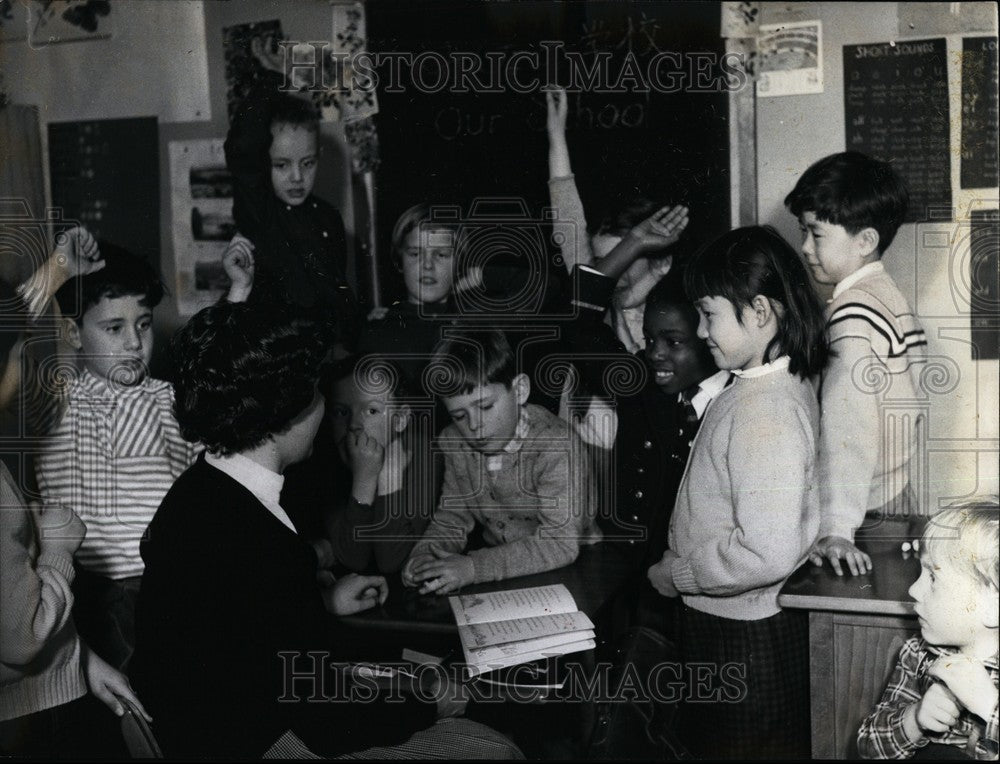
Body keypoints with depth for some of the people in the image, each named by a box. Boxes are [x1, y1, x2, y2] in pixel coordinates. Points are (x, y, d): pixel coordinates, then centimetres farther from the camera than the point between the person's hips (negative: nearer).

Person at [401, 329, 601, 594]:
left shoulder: (557, 445, -20)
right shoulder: (454, 443, 0)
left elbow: (560, 543, -25)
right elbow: (450, 519, 9)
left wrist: (473, 567, -31)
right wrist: (425, 553, -14)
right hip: (500, 574, 4)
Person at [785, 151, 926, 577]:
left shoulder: (853, 314, -17)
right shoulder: (892, 298, 12)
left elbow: (849, 424, -27)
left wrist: (835, 528, -32)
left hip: (868, 512, -9)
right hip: (896, 492, 9)